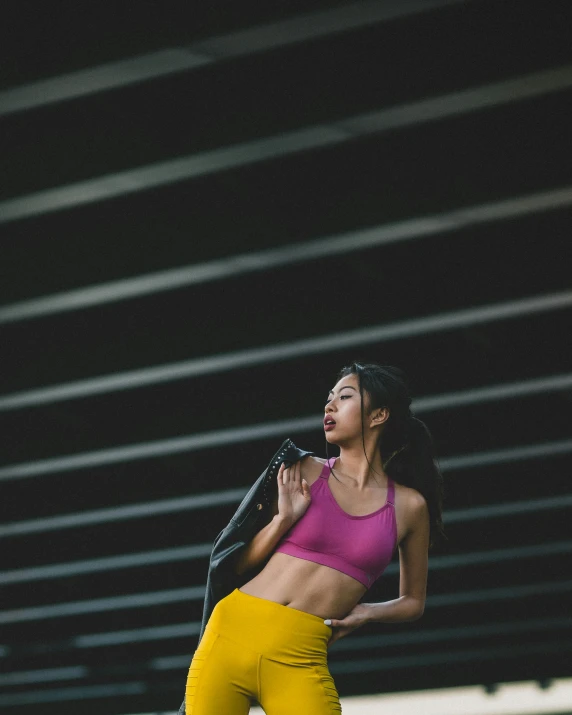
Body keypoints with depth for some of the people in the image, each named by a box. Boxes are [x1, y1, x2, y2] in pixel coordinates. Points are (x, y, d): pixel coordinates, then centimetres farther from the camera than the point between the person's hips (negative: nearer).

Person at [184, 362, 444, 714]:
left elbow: (413, 602, 20)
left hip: (301, 658, -1)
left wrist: (367, 613, 1)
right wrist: (284, 519, -5)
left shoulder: (409, 506, 7)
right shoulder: (305, 473, 8)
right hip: (234, 631, 1)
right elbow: (239, 565, 9)